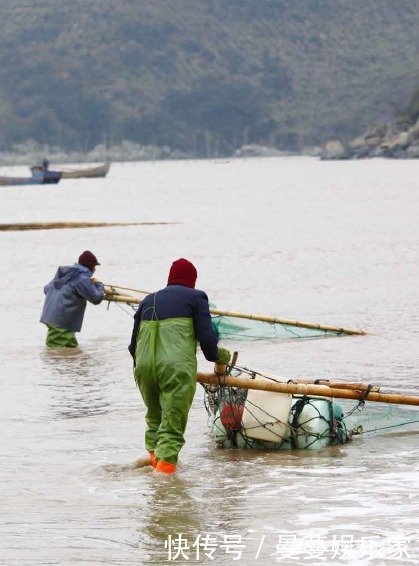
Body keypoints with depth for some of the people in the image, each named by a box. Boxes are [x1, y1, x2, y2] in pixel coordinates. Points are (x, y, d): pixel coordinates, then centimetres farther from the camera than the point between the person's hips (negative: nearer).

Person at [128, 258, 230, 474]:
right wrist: (216, 356, 23)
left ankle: (153, 452, 12)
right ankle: (166, 459, -18)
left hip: (144, 366, 4)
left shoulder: (148, 300, 23)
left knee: (154, 417, 23)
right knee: (173, 422, -4)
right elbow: (206, 336, 3)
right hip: (177, 367, -4)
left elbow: (133, 344, 23)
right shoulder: (195, 297, 10)